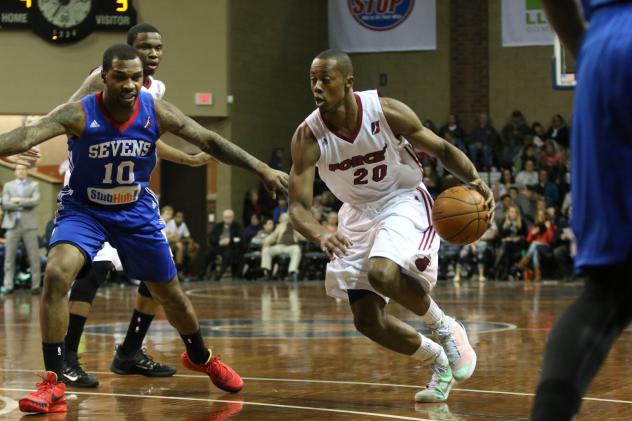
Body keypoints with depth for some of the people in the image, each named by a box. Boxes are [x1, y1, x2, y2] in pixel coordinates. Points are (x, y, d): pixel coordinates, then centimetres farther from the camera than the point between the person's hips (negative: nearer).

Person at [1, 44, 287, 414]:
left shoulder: (156, 112, -15)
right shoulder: (79, 114, -24)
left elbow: (209, 141, -8)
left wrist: (261, 168, -12)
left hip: (137, 210, 3)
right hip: (84, 209, -3)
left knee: (170, 293, 12)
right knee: (57, 275, -27)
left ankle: (200, 357, 42)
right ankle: (53, 384, -20)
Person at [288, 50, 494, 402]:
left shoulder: (386, 112, -21)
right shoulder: (308, 137, -18)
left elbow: (442, 149, -7)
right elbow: (298, 207, -20)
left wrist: (475, 180, -26)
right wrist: (321, 235, -43)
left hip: (404, 202, -4)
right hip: (359, 212, 4)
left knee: (382, 272, -33)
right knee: (367, 320, 0)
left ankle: (446, 328, -6)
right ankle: (440, 362, 24)